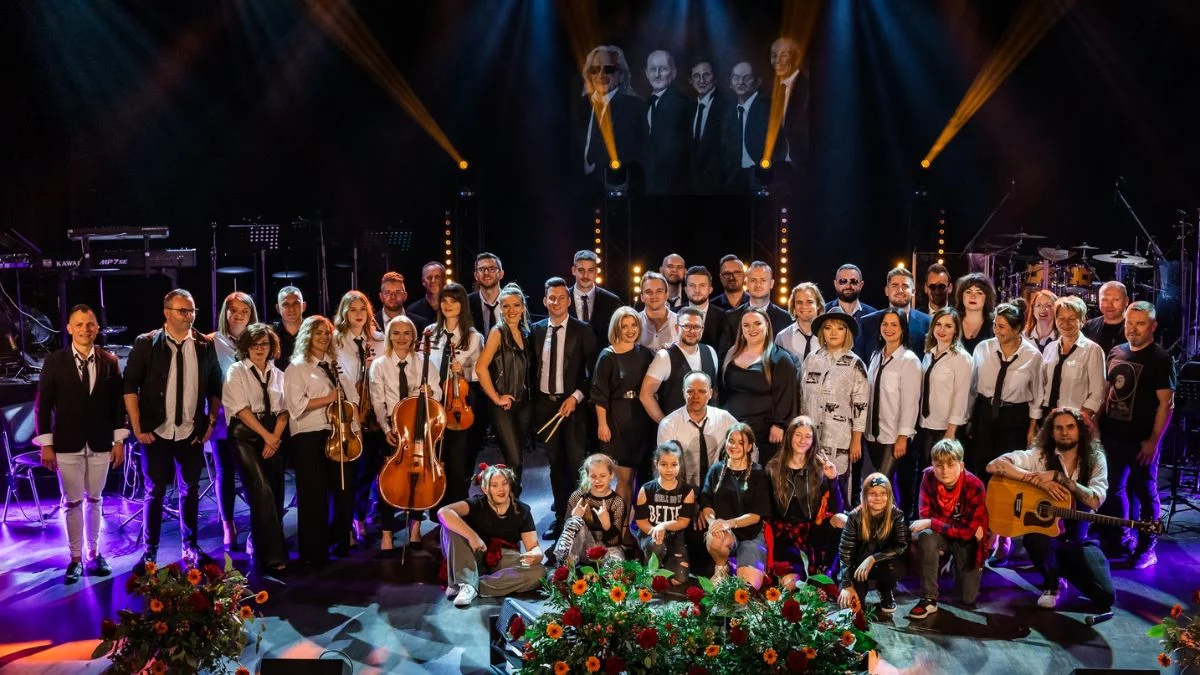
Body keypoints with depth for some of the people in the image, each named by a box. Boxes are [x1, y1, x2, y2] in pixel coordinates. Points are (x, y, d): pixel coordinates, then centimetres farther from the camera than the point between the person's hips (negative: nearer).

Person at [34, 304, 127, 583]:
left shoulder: (110, 361, 1)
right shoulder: (55, 361, -3)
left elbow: (118, 402, 3)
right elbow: (43, 405, -2)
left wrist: (119, 441, 1)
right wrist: (46, 444, -6)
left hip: (100, 444, 1)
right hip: (67, 445, -1)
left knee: (94, 500, 12)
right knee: (72, 502, 6)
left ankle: (94, 553, 23)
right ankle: (76, 557, 16)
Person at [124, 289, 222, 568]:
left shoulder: (205, 345, 2)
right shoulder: (146, 344, -5)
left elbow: (215, 388, 11)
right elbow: (130, 386, -4)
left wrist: (211, 422, 5)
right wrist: (137, 427, -8)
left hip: (192, 433, 2)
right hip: (156, 431, -2)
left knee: (190, 490, 11)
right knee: (155, 492, 6)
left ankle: (191, 547, 24)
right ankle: (150, 551, 20)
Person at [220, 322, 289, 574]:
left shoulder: (278, 374, 13)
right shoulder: (236, 371, 1)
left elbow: (283, 409, 8)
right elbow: (241, 408, -8)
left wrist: (275, 437, -7)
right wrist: (265, 435, -12)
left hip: (273, 436, 5)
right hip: (246, 435, -5)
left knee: (274, 493, 4)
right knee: (262, 491, -16)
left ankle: (269, 550, 18)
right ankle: (272, 555, -15)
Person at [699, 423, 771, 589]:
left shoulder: (758, 474, 2)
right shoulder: (717, 469, 8)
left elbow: (756, 515, -5)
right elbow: (706, 505, 2)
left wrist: (729, 523, -23)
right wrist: (713, 522, -21)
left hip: (751, 535, -1)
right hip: (723, 532, 1)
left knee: (750, 585, -25)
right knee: (715, 539, -38)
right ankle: (722, 568, -3)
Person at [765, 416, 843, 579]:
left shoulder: (820, 468, 3)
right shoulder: (774, 468, 4)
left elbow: (836, 510, -5)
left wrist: (833, 479, -17)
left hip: (813, 532, 3)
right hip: (783, 532, -3)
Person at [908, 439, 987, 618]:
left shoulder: (974, 486, -26)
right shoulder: (928, 477, -18)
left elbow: (968, 531, -27)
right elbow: (925, 514, -17)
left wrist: (931, 523, -30)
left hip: (967, 540, -1)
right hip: (941, 534, 1)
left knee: (969, 598, 0)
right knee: (926, 536, -36)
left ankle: (956, 562, 33)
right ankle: (929, 599, -24)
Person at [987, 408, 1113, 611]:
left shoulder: (1095, 460, -1)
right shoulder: (1039, 456, -8)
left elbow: (1095, 501, -18)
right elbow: (994, 465, -22)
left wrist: (1058, 476, -25)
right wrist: (1038, 480, -28)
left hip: (1079, 538, 1)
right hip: (1044, 531, -1)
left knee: (1105, 597, -14)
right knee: (1037, 540, -38)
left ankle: (1064, 571, 19)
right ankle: (1052, 584, -3)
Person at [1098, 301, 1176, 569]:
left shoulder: (1161, 359, -9)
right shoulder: (1116, 352, 9)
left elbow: (1166, 403, -13)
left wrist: (1154, 440, -17)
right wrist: (1097, 424, 10)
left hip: (1141, 440, -6)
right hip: (1112, 435, 6)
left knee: (1145, 493, 4)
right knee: (1113, 490, 14)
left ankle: (1147, 548, 14)